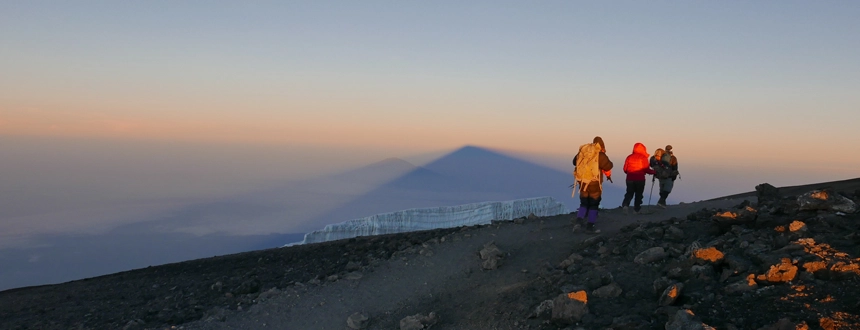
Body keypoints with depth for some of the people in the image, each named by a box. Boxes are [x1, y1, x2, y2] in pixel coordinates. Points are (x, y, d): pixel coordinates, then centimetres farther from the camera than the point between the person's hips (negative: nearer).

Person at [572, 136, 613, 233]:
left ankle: (579, 221, -4)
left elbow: (575, 161, 16)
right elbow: (608, 166, -11)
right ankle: (590, 226, 6)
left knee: (584, 204, 16)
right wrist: (609, 175, 11)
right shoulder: (600, 155, -14)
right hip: (595, 185, -5)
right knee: (594, 205, 7)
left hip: (583, 183, 5)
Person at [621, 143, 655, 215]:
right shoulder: (643, 158, -8)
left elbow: (625, 169, 4)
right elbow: (646, 170, -8)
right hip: (640, 179, -3)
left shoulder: (629, 157, 2)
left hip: (630, 179, 3)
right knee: (638, 194, 11)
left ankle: (625, 205, -13)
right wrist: (654, 172, 10)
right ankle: (636, 209, 12)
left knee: (629, 193, 10)